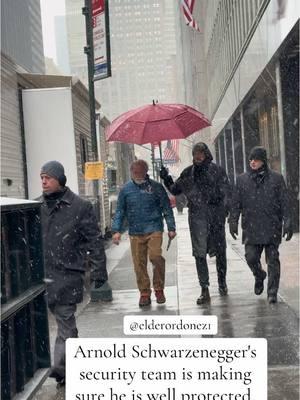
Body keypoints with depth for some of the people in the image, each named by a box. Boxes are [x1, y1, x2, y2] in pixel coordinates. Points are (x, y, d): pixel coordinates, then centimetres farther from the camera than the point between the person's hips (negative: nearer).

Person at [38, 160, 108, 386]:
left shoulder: (80, 206, -3)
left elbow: (94, 241, -2)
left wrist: (99, 270, -5)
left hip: (67, 276, -4)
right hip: (40, 273, 4)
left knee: (66, 323, 4)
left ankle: (62, 368, 12)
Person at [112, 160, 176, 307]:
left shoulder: (156, 187, 2)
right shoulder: (126, 190, 6)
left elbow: (167, 208, 5)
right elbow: (120, 212, 10)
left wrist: (171, 228, 0)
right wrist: (116, 230, 1)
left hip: (154, 230, -2)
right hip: (135, 233, 2)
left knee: (156, 256, -17)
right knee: (139, 264, 2)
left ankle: (159, 289, 2)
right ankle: (144, 293, 14)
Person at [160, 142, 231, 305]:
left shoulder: (217, 170, 1)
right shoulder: (188, 173, 9)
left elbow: (226, 192, -1)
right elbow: (175, 190, 19)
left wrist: (224, 209, -14)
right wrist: (166, 179, 3)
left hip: (215, 215, -1)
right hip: (196, 216, 1)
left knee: (220, 251, 12)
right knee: (199, 253, -5)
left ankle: (222, 282, 33)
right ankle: (204, 290, -2)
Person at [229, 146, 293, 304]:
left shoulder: (276, 178, 3)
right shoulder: (242, 179, 8)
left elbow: (284, 203, 2)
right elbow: (236, 203, 11)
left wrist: (288, 224, -3)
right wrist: (233, 221, 4)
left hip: (272, 228, -2)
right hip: (251, 228, 2)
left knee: (273, 260, 0)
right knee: (251, 257, -3)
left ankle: (272, 292, 9)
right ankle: (259, 276, 29)